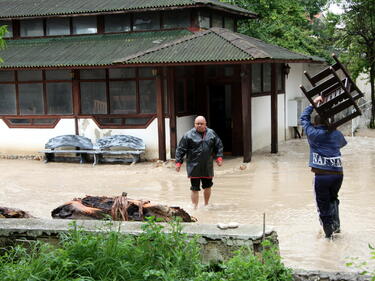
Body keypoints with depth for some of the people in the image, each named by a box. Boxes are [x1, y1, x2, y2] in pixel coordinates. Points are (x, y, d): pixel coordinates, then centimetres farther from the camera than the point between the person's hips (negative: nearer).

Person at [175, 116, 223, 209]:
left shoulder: (211, 133, 5)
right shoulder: (189, 135, -6)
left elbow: (218, 146, 14)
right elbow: (181, 149, -4)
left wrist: (219, 157, 3)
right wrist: (178, 162, -8)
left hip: (207, 167, 4)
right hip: (194, 167, -4)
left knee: (207, 186, 17)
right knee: (195, 188, -3)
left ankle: (206, 205, 37)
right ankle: (195, 208, 6)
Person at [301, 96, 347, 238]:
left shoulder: (313, 134, -2)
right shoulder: (337, 134, 7)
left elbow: (304, 119, 13)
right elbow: (343, 143, 30)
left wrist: (313, 104, 17)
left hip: (322, 175, -3)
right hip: (338, 173, 3)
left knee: (323, 203, 8)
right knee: (333, 199, 25)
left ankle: (329, 231, 11)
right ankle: (336, 224, 19)